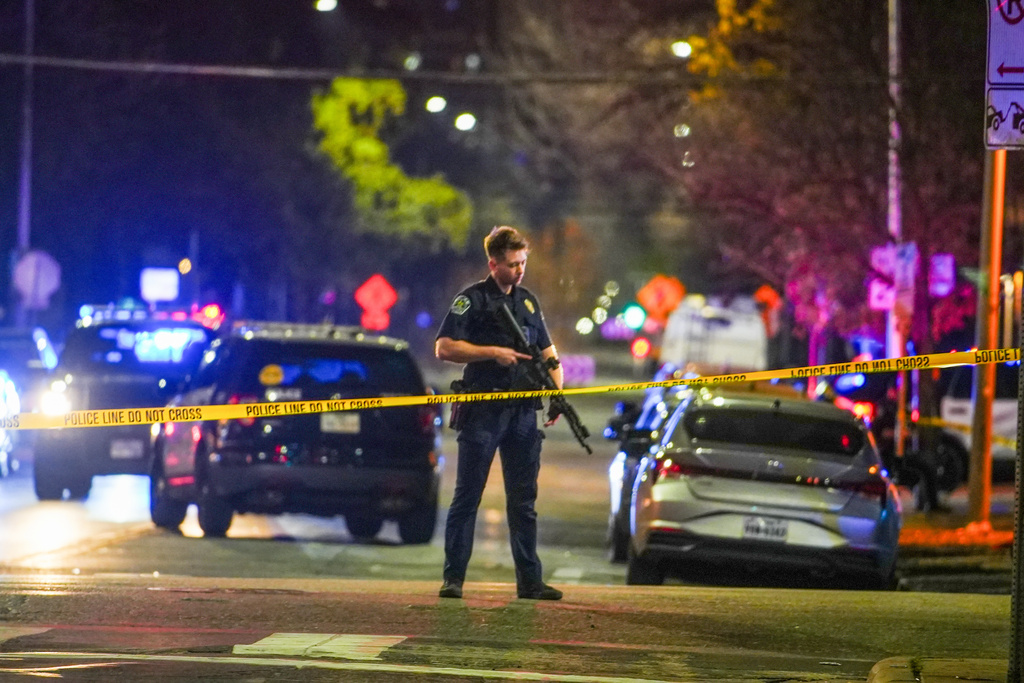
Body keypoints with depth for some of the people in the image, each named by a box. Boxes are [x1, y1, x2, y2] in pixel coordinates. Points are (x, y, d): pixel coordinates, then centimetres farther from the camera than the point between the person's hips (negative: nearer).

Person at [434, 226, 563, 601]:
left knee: (524, 500, 6)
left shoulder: (528, 301, 16)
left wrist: (557, 392, 5)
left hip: (522, 413, 5)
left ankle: (529, 580, 8)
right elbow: (444, 347, -8)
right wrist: (493, 352, -15)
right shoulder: (473, 299, -1)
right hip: (482, 411, -5)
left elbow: (547, 351, 22)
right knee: (467, 496, -2)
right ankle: (453, 578, 2)